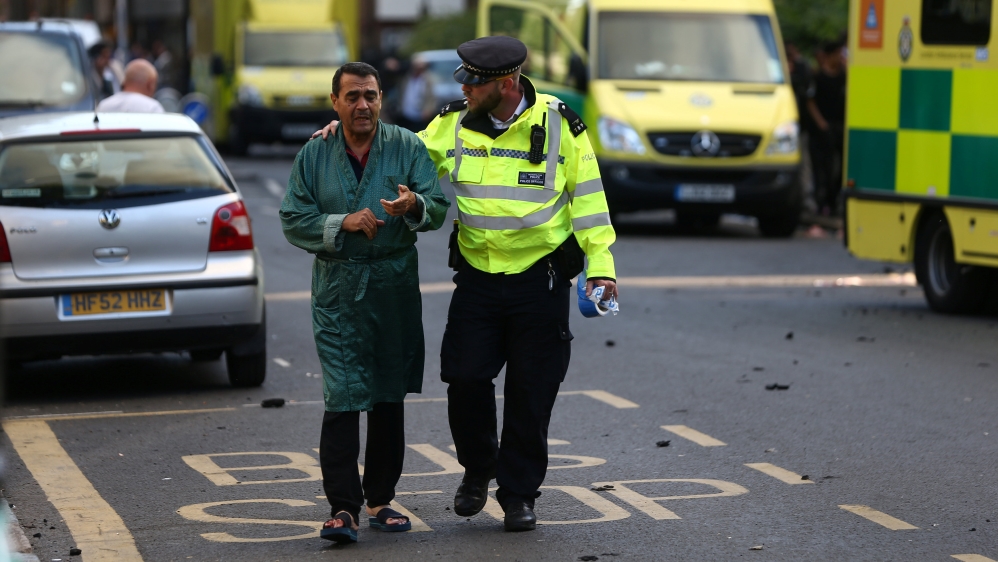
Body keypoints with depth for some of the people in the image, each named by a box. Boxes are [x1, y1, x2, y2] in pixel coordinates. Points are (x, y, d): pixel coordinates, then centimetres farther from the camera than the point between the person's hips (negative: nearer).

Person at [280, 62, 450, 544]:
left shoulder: (407, 148, 3)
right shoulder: (314, 155, 4)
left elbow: (438, 209, -4)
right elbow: (294, 221, 1)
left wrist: (414, 205, -26)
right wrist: (344, 223, -13)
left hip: (395, 286, 2)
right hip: (337, 289, -1)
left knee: (389, 397, 9)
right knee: (342, 397, -11)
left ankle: (380, 500, 20)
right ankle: (343, 507, -12)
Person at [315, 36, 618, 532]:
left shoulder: (558, 124, -5)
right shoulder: (454, 124, 1)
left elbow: (587, 195, 0)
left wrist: (599, 263, -5)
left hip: (540, 281, -2)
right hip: (477, 280, 2)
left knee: (530, 393, 3)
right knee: (466, 379, -5)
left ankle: (518, 495, 17)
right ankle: (477, 470, 22)